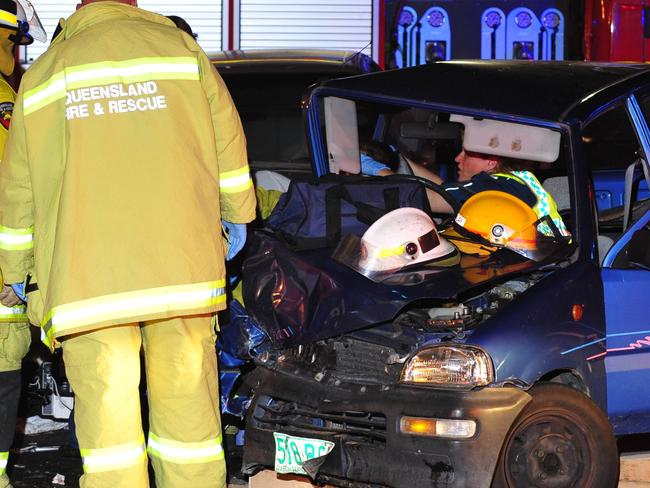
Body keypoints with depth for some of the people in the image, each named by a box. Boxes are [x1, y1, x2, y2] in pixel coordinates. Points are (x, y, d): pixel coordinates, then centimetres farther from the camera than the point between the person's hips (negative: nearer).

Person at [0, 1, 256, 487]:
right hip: (183, 269, 0)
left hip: (85, 281, 0)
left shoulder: (43, 74, 11)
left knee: (106, 416, 1)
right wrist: (236, 217, 26)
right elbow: (227, 143, 11)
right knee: (187, 409, 7)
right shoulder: (180, 49, 8)